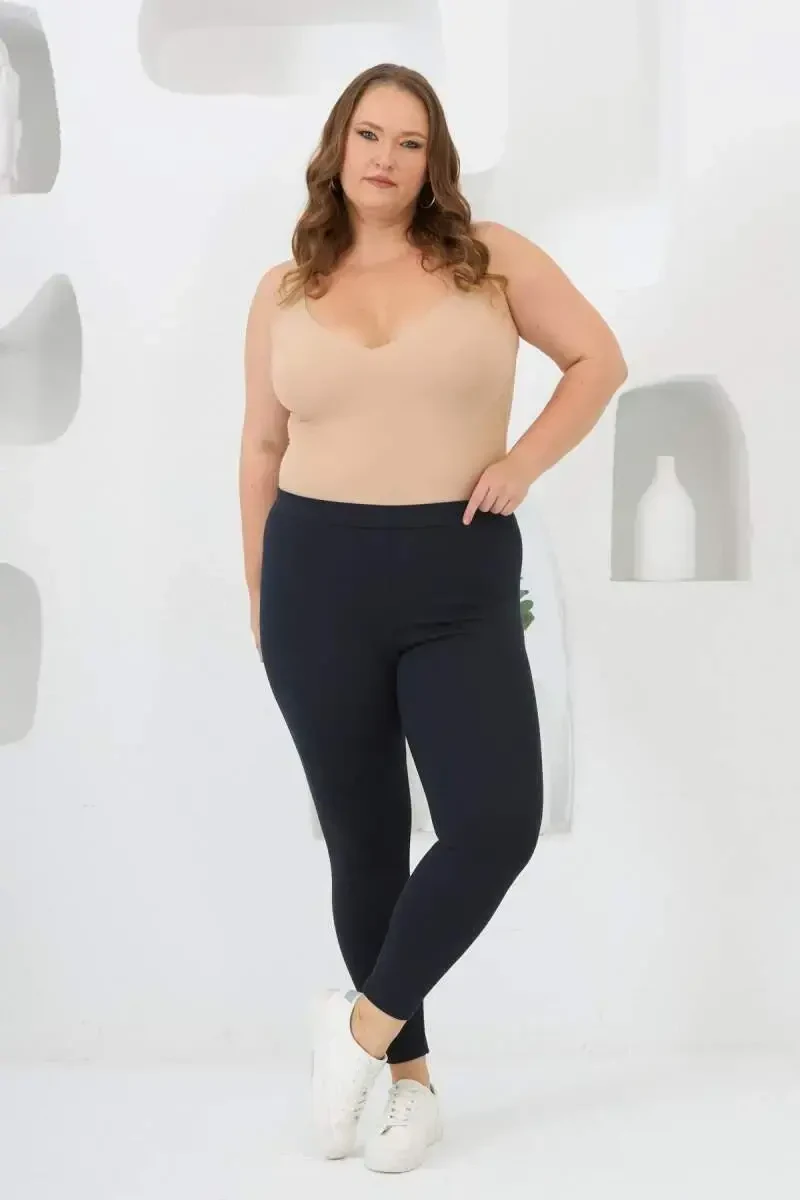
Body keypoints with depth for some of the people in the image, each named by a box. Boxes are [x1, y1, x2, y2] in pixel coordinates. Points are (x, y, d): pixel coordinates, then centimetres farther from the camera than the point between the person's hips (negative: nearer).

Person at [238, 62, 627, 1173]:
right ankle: (411, 1079, 24)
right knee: (363, 839, 8)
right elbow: (263, 448, 12)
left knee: (497, 824, -14)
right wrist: (258, 594, 13)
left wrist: (523, 463, -6)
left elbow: (599, 358, 7)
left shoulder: (489, 257, 2)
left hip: (461, 585, -1)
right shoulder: (285, 291, 7)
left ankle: (363, 1023, 10)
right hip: (318, 582, 1)